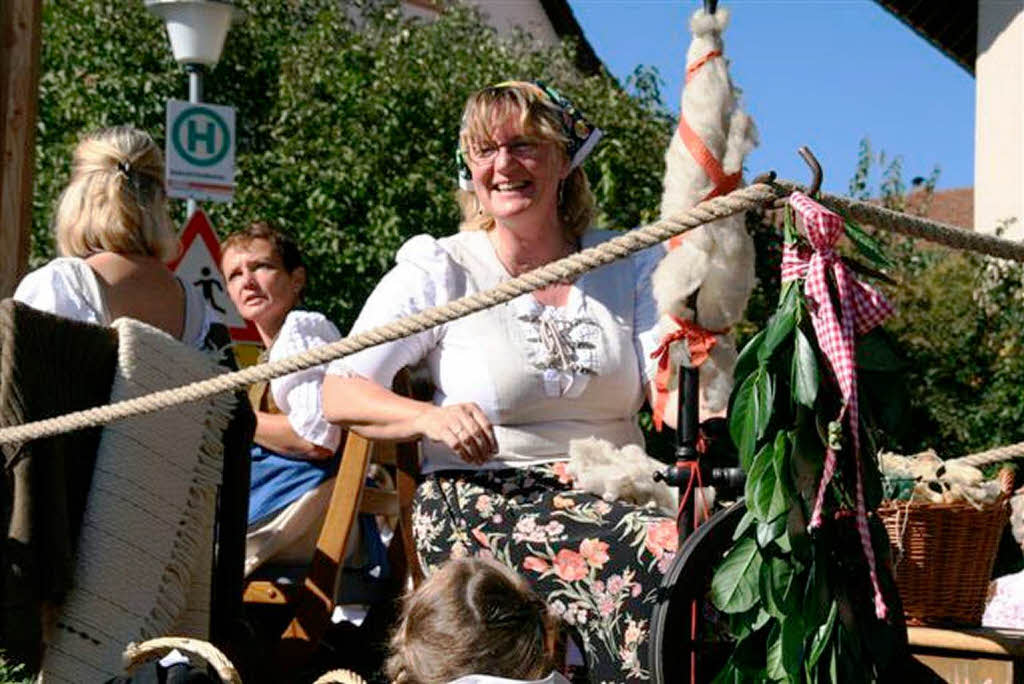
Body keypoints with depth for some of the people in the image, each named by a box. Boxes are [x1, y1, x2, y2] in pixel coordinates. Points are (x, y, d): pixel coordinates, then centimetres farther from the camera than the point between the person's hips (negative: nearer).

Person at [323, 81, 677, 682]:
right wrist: (429, 417, -23)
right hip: (480, 499, -3)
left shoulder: (629, 264, 14)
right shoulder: (439, 271, 5)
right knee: (660, 558, -33)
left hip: (613, 491, 4)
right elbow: (339, 394, -2)